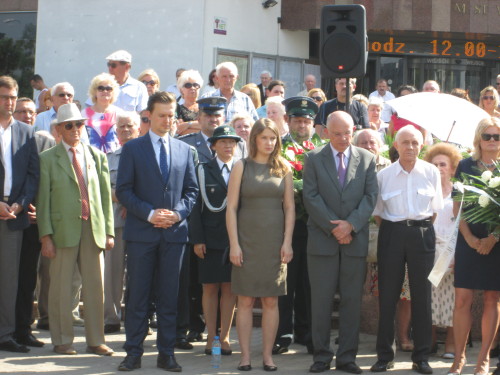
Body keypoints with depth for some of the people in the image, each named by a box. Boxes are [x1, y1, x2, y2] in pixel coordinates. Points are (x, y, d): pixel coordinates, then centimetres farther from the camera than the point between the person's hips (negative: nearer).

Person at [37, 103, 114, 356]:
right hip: (63, 229, -3)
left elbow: (106, 195, 12)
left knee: (95, 287, 5)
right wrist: (46, 236, -7)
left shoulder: (97, 157, 13)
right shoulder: (48, 159, 4)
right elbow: (43, 200, 0)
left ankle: (95, 341, 13)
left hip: (94, 229, 3)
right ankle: (62, 341, 12)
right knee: (61, 288, 2)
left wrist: (108, 231, 5)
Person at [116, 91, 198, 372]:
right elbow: (123, 190, -1)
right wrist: (149, 213, -13)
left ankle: (166, 354, 12)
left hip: (174, 232, 2)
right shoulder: (133, 148, 3)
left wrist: (178, 213, -7)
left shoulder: (185, 150, 12)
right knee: (138, 295, 1)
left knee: (169, 296, 6)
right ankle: (134, 353, 8)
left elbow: (192, 190, 11)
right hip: (141, 232, -2)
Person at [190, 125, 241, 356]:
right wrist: (197, 239, -6)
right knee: (210, 288, 2)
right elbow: (197, 206, 1)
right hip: (210, 239, -1)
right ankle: (211, 337, 10)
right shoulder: (203, 170, 5)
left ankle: (224, 336, 12)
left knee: (229, 289, 3)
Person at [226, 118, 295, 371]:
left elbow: (290, 208, 7)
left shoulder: (283, 168, 7)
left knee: (271, 301, 3)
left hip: (274, 242, 2)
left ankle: (268, 355, 10)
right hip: (247, 240, -1)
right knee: (245, 301, 0)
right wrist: (234, 244, -8)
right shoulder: (241, 167, 2)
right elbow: (231, 207, -1)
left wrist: (287, 242, -2)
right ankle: (245, 356, 6)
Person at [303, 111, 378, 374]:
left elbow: (370, 196, 1)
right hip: (322, 240, -1)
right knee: (321, 301, 1)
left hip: (355, 239, 1)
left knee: (352, 300, 4)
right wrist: (333, 227, -11)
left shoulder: (367, 159, 8)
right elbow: (311, 197, -4)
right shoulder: (313, 158, 4)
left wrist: (351, 224, -12)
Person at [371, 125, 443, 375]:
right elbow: (377, 212, 7)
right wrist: (390, 231, -2)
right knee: (387, 295, 2)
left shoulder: (431, 172, 2)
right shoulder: (384, 175, 1)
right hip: (392, 234, 0)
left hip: (422, 234, 0)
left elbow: (436, 209, 8)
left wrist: (424, 227, 0)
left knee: (422, 295, 3)